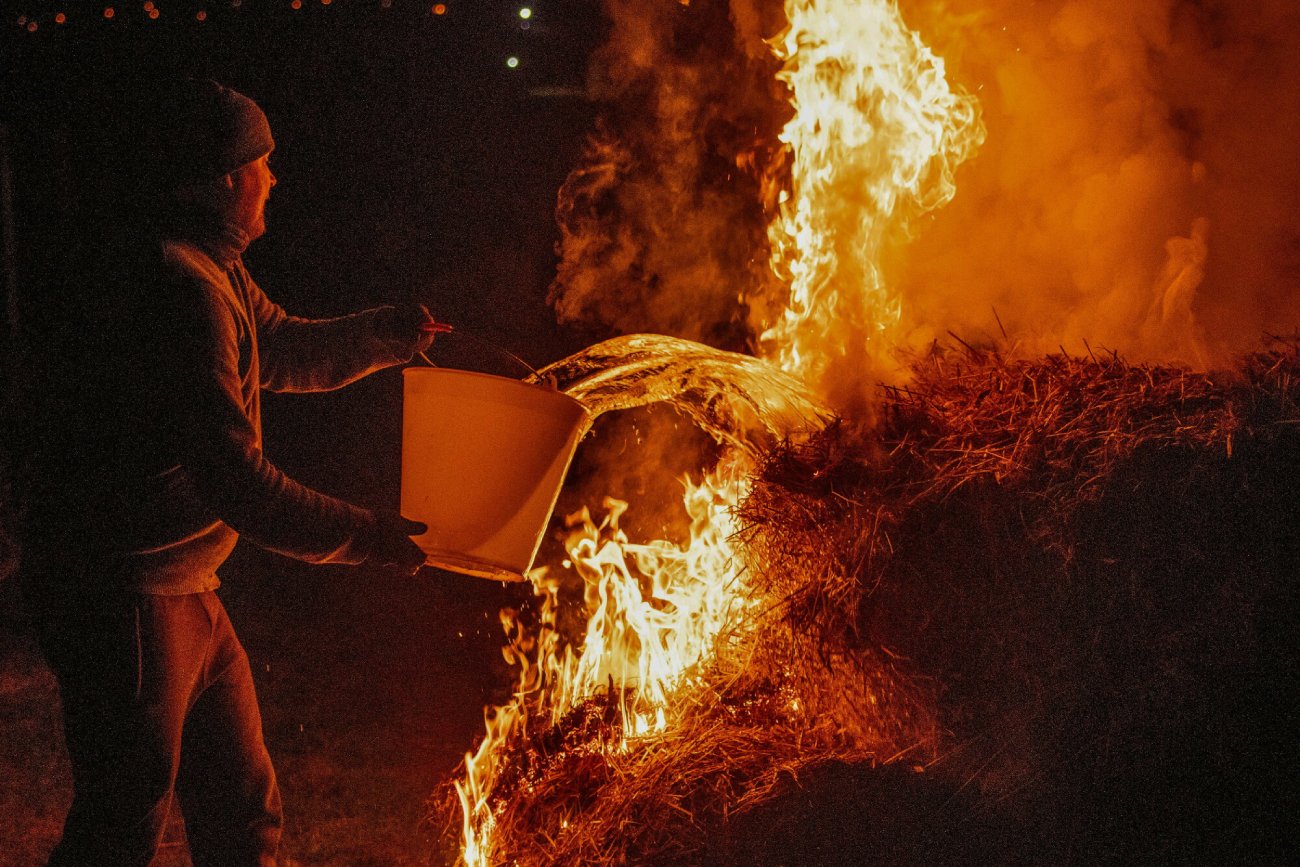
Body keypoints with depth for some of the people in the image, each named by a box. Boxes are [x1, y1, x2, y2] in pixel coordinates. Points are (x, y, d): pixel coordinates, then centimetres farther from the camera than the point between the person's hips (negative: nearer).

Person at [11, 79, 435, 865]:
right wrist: (366, 536, -18)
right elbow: (237, 482, -27)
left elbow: (283, 349, 25)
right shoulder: (178, 290, -24)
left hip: (181, 591, 10)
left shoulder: (207, 269, 10)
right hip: (121, 599, -10)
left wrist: (380, 335, 6)